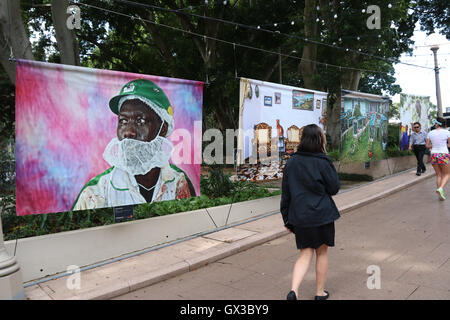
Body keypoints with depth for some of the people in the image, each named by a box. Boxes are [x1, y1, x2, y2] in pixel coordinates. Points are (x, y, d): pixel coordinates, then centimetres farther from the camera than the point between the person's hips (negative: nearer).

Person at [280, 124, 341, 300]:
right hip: (321, 215, -3)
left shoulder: (291, 162, 1)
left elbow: (285, 193, 4)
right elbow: (334, 188, -3)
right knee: (322, 253, 15)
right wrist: (330, 166, 2)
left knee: (305, 253, 13)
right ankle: (320, 292, 28)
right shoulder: (322, 162, -12)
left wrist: (287, 218, 11)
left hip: (299, 216, 3)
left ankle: (293, 290, -3)